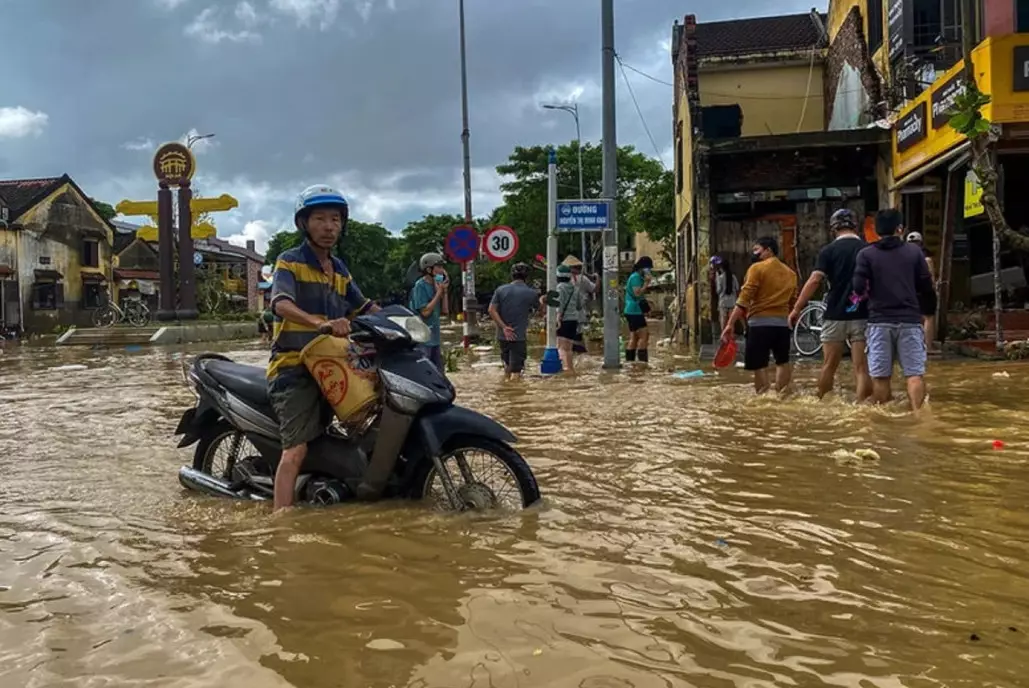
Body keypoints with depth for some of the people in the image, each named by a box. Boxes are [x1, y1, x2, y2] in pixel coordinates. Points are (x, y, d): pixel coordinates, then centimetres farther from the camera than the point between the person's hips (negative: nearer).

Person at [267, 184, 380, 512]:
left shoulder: (340, 270, 18)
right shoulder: (289, 262, -5)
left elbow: (364, 307, 26)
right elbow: (282, 305, -23)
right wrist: (321, 323, -40)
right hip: (294, 368, -7)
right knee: (296, 449, -16)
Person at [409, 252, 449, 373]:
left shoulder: (436, 285, 10)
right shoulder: (420, 286, -13)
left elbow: (445, 311, 10)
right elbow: (425, 311, -20)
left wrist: (444, 291, 1)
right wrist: (439, 292, -14)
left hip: (435, 337, 8)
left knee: (440, 373, 14)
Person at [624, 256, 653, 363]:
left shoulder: (637, 277, 20)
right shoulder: (636, 277, -13)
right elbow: (638, 293, -23)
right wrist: (646, 283, -18)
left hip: (632, 311, 11)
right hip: (635, 311, -11)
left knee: (633, 337, 10)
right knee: (644, 335, -12)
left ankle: (629, 360, 11)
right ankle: (642, 360, -15)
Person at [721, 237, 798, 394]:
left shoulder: (757, 268, -4)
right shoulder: (790, 273, 16)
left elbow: (744, 299, -11)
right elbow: (793, 303, 19)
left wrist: (730, 324, -13)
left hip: (760, 323, -6)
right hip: (782, 323, 6)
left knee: (759, 366, -4)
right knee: (783, 362, 19)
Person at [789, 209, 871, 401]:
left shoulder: (828, 251, -3)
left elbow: (814, 280, -11)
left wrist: (797, 309, -6)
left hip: (835, 316, -1)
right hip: (862, 316, 1)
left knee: (829, 366, 11)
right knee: (861, 368, 0)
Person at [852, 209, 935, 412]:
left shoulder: (866, 254, 0)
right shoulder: (914, 251, 5)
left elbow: (858, 288, -9)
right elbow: (927, 287, 6)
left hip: (879, 320, 0)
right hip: (909, 319, 0)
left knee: (881, 375, 7)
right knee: (915, 373, 1)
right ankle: (917, 412, -12)